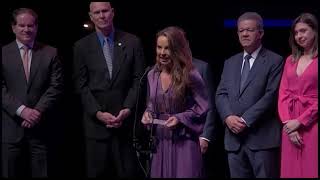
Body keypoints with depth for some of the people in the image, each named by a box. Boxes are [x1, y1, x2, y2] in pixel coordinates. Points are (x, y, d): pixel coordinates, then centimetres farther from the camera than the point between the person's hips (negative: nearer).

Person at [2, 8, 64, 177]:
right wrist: (21, 110, -14)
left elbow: (56, 86, 2)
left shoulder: (50, 53, 7)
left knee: (41, 173, 3)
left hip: (40, 127, 0)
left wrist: (38, 111, -10)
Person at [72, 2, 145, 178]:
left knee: (128, 172, 1)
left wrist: (127, 109, -9)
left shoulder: (132, 42, 4)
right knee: (97, 172, 5)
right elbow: (81, 85, 1)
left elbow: (139, 80, 3)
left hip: (125, 119, 0)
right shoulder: (82, 46, 4)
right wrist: (98, 113, -9)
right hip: (96, 121, 0)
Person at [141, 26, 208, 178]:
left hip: (184, 141, -5)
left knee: (184, 174, -2)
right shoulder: (152, 75, 6)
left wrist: (179, 118, -18)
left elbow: (203, 107, -8)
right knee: (159, 175, 11)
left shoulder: (190, 76, -12)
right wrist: (148, 113, -3)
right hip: (160, 141, 6)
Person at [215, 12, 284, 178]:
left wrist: (245, 120, -14)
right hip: (234, 137, 5)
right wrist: (228, 117, -9)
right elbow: (221, 94, 11)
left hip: (262, 137, -5)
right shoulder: (230, 63, 18)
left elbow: (270, 96, -9)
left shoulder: (274, 61, 1)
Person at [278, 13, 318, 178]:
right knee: (291, 171, 5)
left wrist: (300, 121, -12)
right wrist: (287, 123, -5)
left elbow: (315, 97, -10)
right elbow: (283, 94, 9)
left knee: (311, 171, -2)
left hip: (312, 125, -5)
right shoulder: (290, 60, 14)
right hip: (290, 127, 5)